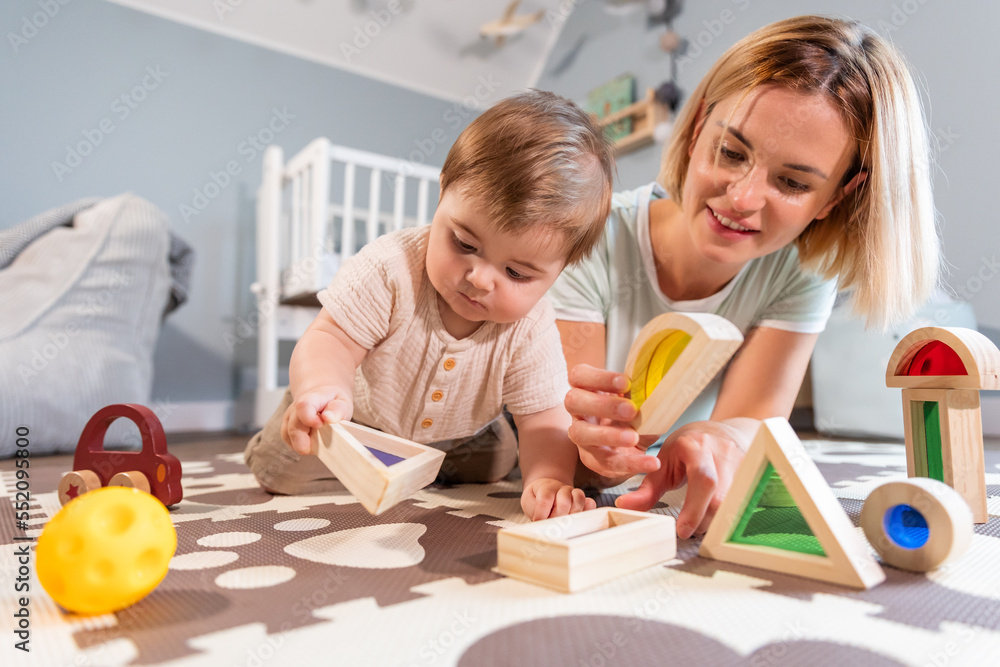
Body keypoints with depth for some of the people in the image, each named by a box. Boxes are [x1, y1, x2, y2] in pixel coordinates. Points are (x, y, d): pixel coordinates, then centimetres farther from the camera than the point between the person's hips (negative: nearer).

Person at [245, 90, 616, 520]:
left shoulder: (532, 331, -30)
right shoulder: (391, 266, -35)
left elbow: (544, 421, -28)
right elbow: (330, 339, -35)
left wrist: (547, 478, -50)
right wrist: (322, 389, -58)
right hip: (359, 416, -2)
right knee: (282, 469, -6)